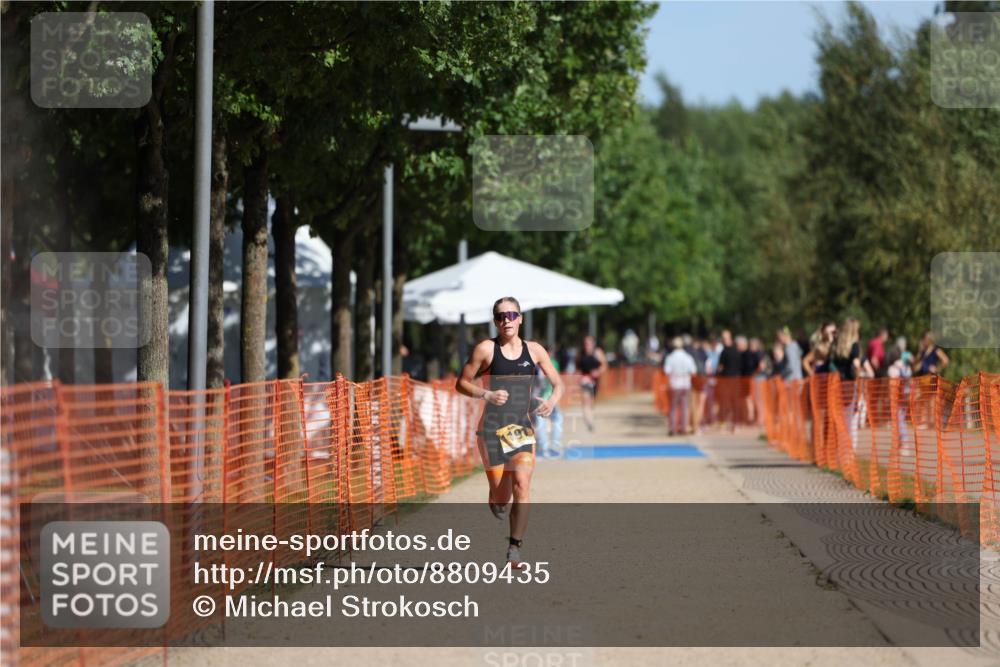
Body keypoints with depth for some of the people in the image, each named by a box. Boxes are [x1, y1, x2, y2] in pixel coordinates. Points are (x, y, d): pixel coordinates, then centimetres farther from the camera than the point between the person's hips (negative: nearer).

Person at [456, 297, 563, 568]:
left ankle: (515, 548, -12)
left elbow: (557, 383, 13)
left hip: (523, 427, 2)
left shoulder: (534, 350, 6)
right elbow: (461, 383, 0)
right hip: (492, 428, -2)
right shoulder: (486, 349, -2)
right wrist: (487, 395, -17)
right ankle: (496, 500, 38)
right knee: (500, 498, -1)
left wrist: (553, 400, -9)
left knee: (522, 486, -18)